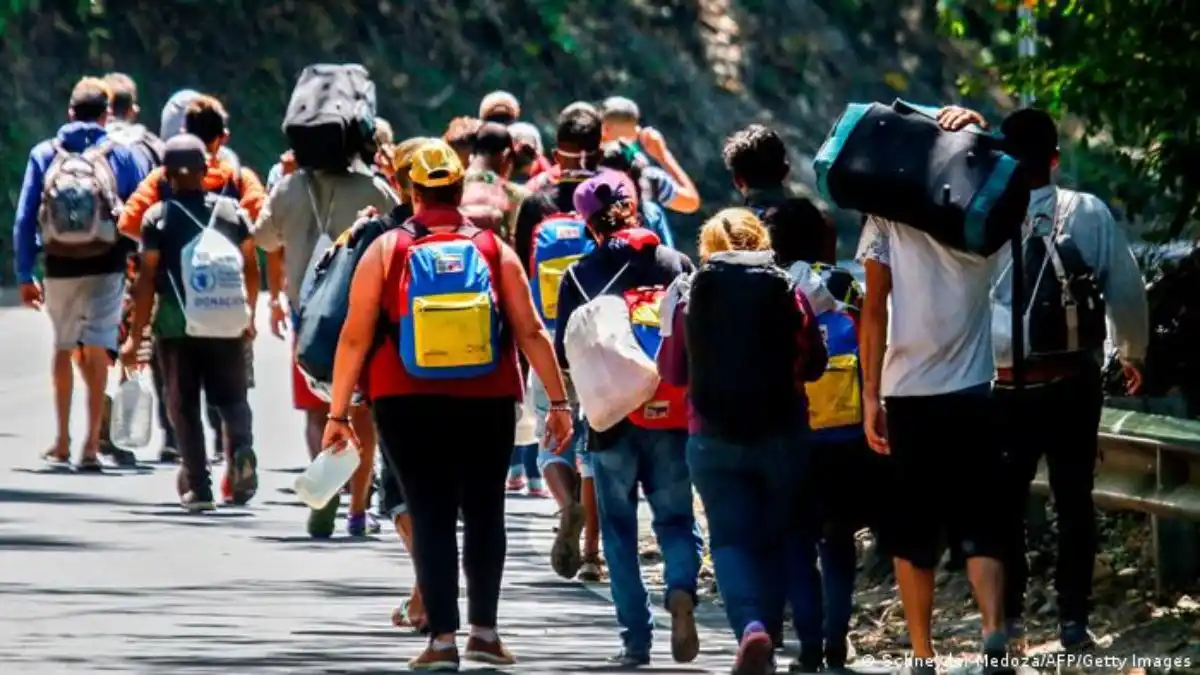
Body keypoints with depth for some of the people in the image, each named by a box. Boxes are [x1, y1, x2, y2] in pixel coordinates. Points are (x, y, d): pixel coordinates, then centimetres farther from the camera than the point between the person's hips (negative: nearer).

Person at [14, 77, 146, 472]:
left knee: (63, 348, 17)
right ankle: (91, 445, -11)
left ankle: (62, 442, 21)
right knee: (96, 351, -3)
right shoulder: (120, 154, 2)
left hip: (59, 267, 2)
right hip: (106, 267, -2)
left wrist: (24, 275, 6)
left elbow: (24, 219, 3)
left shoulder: (44, 155, 6)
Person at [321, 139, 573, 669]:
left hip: (409, 406, -1)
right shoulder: (494, 250, 2)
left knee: (430, 515, 2)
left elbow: (355, 337, -2)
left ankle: (442, 638, -4)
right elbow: (531, 332, -1)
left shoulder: (386, 251, 0)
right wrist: (558, 401, 3)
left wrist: (338, 412, 2)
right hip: (488, 405, 1)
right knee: (484, 511, 13)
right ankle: (484, 628, 10)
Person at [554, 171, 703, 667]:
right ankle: (681, 588, -18)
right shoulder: (676, 264, 0)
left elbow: (564, 356, -3)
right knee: (675, 517, 11)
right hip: (673, 417, 1)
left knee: (620, 528, 7)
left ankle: (636, 639, 2)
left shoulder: (580, 276, -4)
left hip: (612, 416, -1)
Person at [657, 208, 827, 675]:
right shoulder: (788, 291, -2)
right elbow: (814, 364, 8)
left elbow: (672, 372, 8)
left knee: (730, 540, 0)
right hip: (782, 436, 1)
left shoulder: (690, 294, -3)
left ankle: (750, 626, -27)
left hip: (713, 439, -1)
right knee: (773, 540, 14)